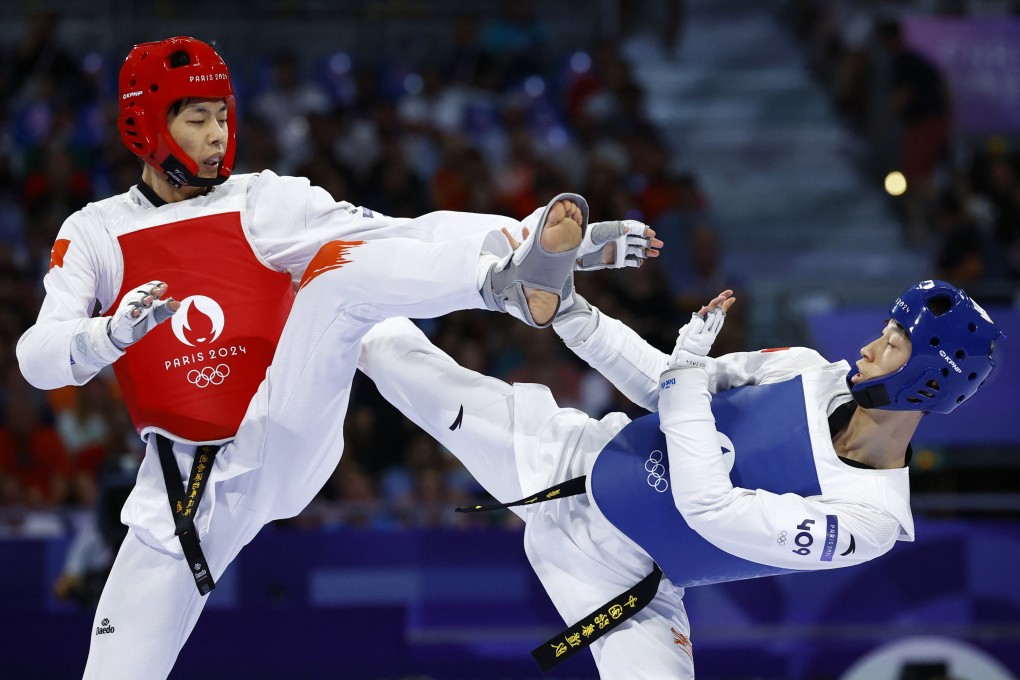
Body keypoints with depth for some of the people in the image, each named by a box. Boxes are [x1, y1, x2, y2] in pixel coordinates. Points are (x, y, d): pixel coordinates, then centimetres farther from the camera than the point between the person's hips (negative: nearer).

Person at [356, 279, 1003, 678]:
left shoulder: (870, 523, -26)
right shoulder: (806, 371, -9)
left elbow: (707, 506, -31)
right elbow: (670, 385, 3)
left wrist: (689, 366, -26)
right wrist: (572, 312, -7)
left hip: (620, 581, -4)